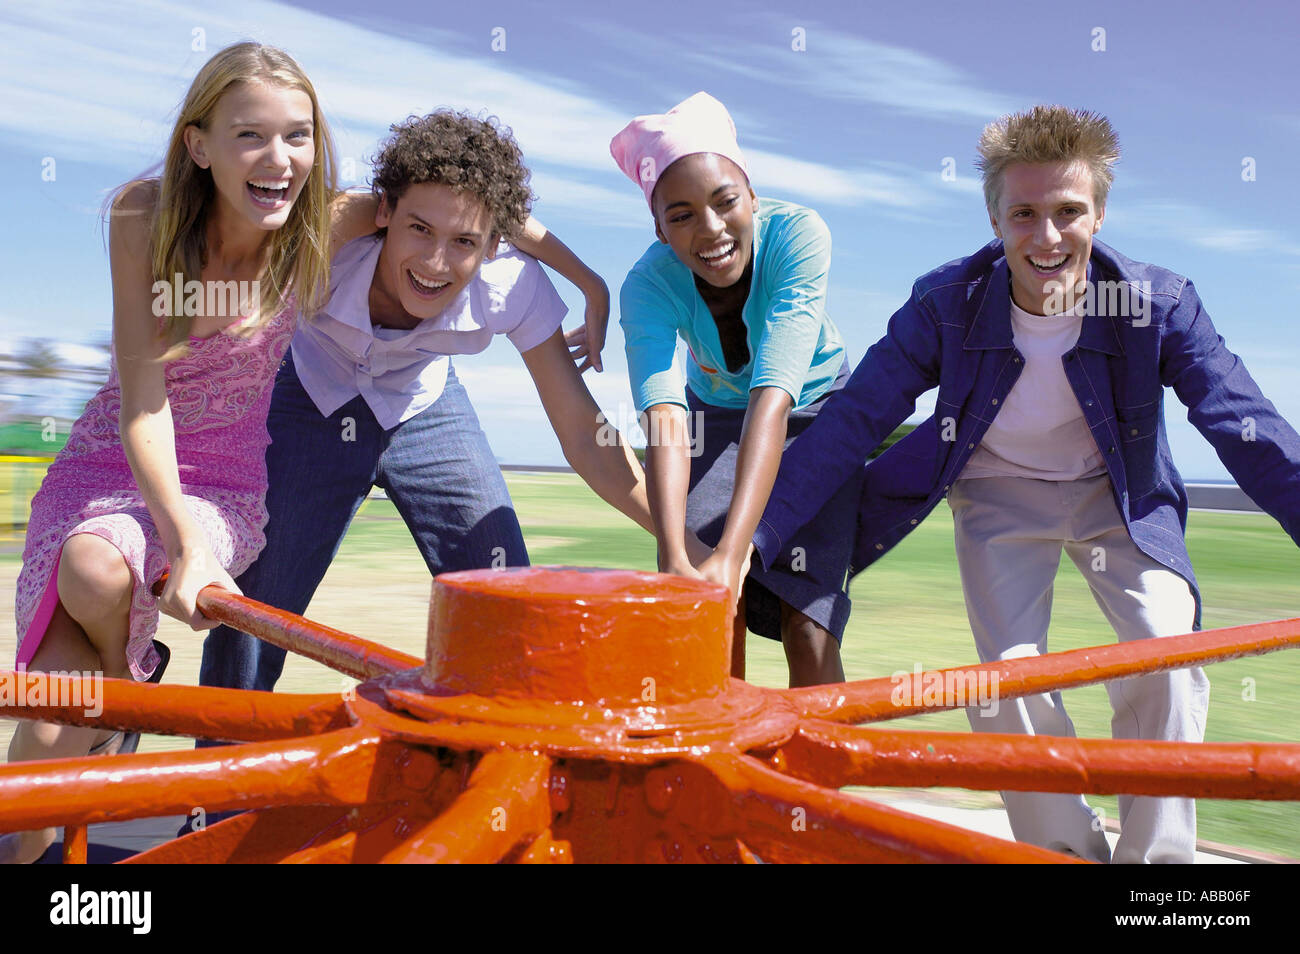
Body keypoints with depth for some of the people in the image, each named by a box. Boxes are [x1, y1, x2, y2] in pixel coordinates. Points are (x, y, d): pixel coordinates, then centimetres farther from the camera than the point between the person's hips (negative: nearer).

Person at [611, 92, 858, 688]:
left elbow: (773, 397, -42)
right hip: (718, 419, 1)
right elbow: (664, 418, -41)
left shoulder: (798, 235, -32)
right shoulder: (648, 284, -26)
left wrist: (731, 552, -51)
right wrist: (672, 560, -56)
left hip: (815, 417, -1)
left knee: (808, 627, -14)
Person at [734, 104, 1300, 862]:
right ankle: (1068, 850, 15)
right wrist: (751, 541, -29)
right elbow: (850, 423, -23)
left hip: (1120, 494, 1)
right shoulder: (946, 304, -23)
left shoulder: (1161, 305, -23)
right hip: (999, 494, 0)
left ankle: (1156, 855, 5)